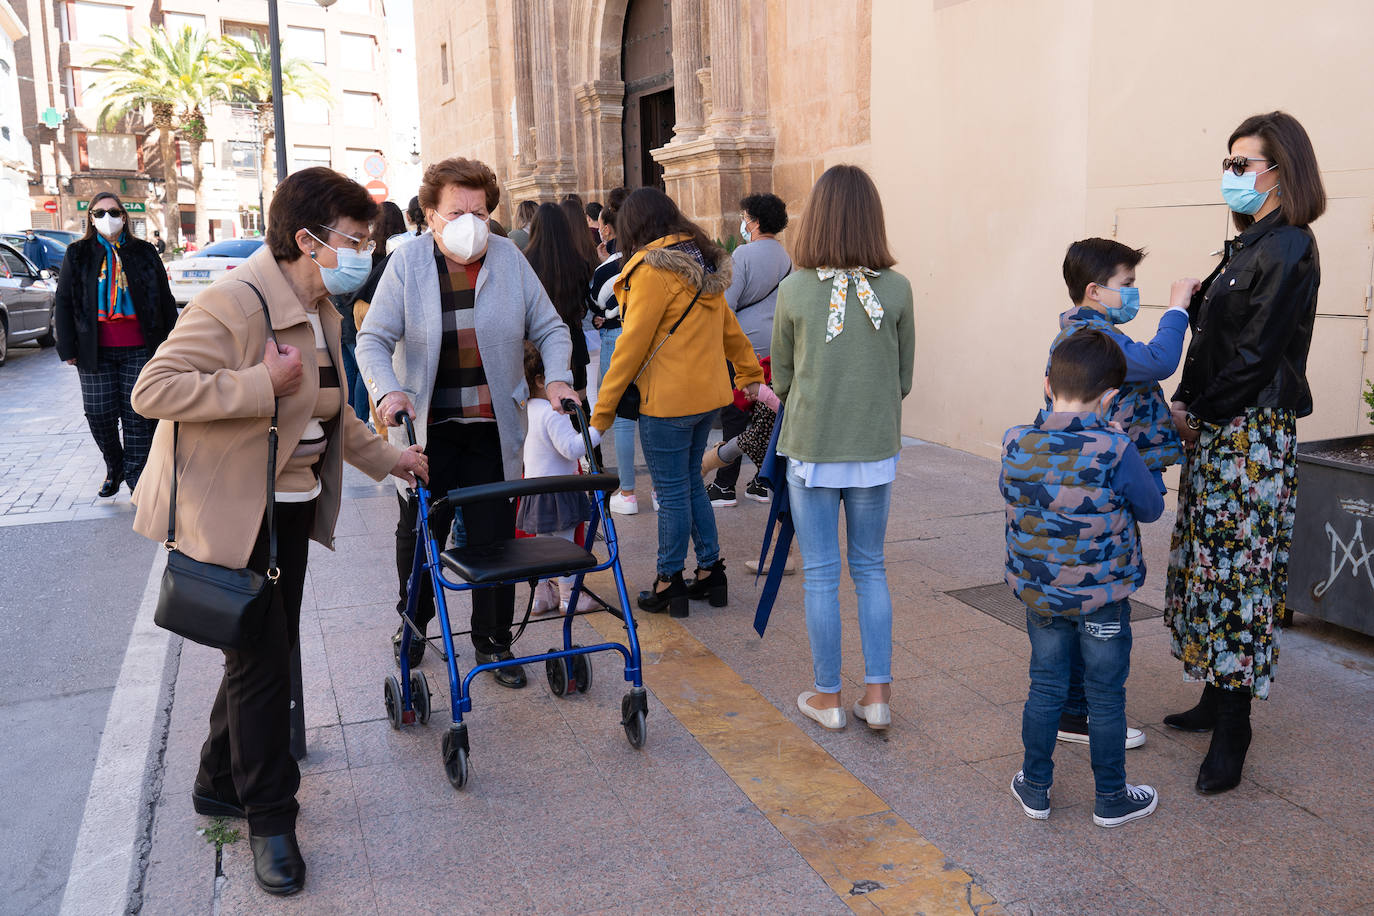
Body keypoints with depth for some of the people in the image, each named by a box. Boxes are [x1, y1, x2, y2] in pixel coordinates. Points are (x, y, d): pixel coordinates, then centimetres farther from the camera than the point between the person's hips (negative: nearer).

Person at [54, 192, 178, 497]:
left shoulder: (144, 253, 8)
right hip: (96, 351, 1)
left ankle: (136, 475, 6)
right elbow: (64, 302, 9)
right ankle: (114, 468, 23)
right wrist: (68, 348, 2)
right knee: (98, 412, 1)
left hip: (139, 349, -1)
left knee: (137, 414, -3)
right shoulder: (78, 254, 9)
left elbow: (165, 301, 9)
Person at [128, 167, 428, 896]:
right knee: (262, 660, -2)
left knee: (269, 651, 17)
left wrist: (382, 457, 21)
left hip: (292, 507, 9)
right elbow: (152, 390, -26)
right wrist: (260, 386, -30)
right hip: (231, 513, -9)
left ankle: (220, 783, 37)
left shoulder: (320, 309, 10)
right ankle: (268, 820, 16)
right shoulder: (232, 303, -21)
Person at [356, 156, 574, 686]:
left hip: (493, 428, 1)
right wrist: (388, 390, -23)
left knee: (494, 537, 5)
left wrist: (556, 379, -10)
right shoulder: (407, 264, -4)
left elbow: (550, 329, 8)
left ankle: (493, 641, 22)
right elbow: (373, 340, -5)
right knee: (419, 534, 12)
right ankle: (413, 623, 37)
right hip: (427, 428, -1)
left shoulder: (510, 259, 2)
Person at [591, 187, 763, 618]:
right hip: (708, 393, 8)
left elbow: (632, 345, -15)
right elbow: (728, 328, 19)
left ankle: (670, 583, 13)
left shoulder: (652, 270, -14)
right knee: (691, 483, 18)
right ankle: (710, 571, 23)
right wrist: (750, 374, 30)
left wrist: (602, 409, -11)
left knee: (672, 492, 2)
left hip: (668, 400, -8)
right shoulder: (703, 265, 11)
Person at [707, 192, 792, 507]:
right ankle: (765, 482, 17)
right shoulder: (785, 256, 10)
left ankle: (725, 486, 3)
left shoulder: (743, 254, -11)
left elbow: (725, 303, -14)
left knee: (734, 415, -1)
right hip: (776, 348, 7)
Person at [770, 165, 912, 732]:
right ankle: (877, 694, 19)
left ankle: (827, 697, 21)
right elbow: (904, 379, 4)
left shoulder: (794, 291, -9)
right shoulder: (897, 290, -6)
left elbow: (781, 379, 3)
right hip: (876, 450, 2)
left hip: (811, 450, -2)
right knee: (870, 568, 16)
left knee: (821, 575, 9)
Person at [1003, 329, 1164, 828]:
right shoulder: (1116, 451, -20)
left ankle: (1035, 788, 29)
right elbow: (1151, 508, -4)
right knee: (1106, 696, 12)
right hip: (1103, 597, -3)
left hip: (1039, 594, 3)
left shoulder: (1016, 444, -10)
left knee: (1045, 687, 17)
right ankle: (1111, 798, 28)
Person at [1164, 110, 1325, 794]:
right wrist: (1186, 407, 5)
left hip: (1250, 435, -9)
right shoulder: (1248, 246, 16)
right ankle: (1217, 696, 26)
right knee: (1206, 564, 13)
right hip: (1212, 431, 9)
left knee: (1237, 568, -5)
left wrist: (1198, 411, -9)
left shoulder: (1288, 250, -12)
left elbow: (1256, 353, -17)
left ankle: (1233, 731, 4)